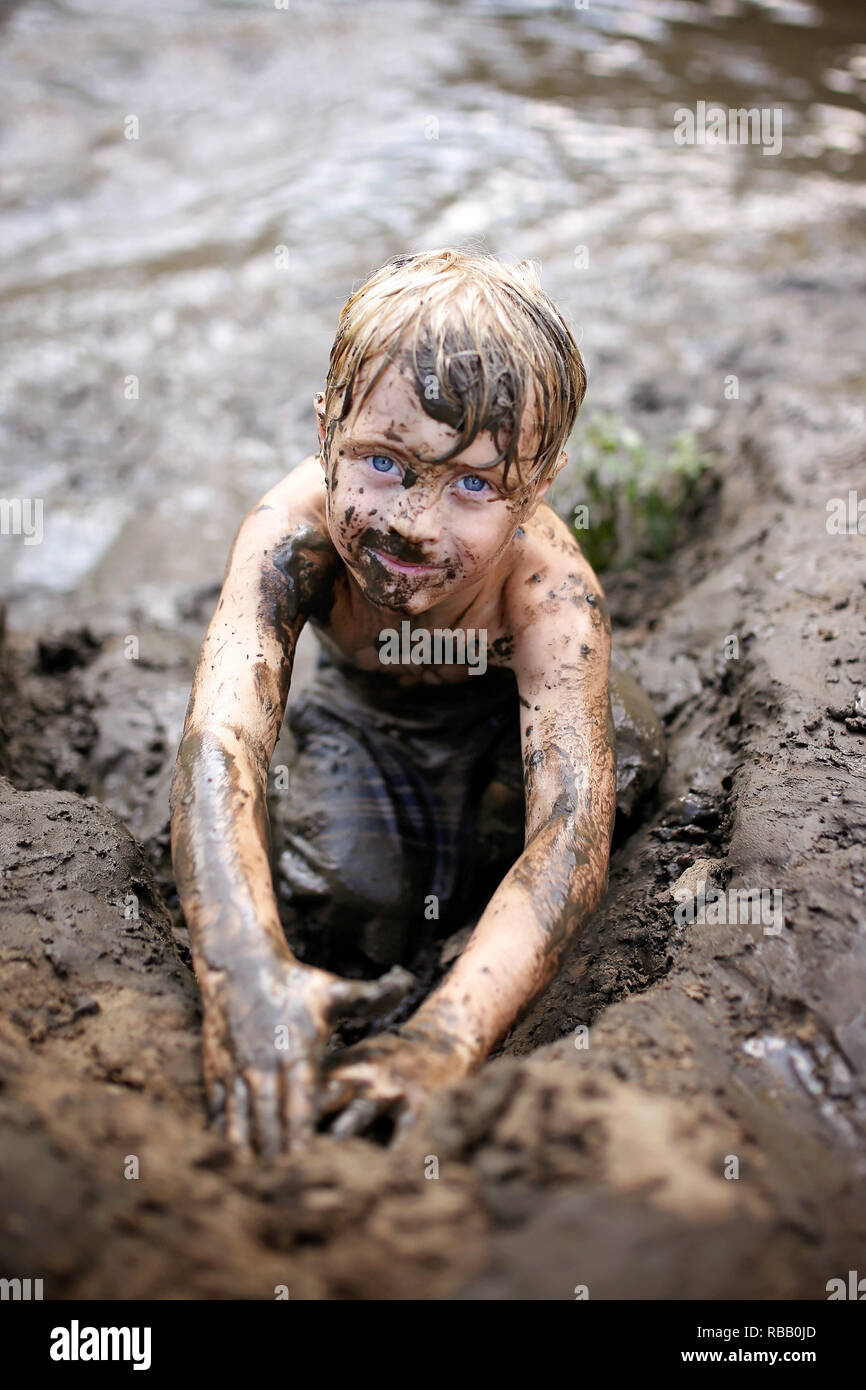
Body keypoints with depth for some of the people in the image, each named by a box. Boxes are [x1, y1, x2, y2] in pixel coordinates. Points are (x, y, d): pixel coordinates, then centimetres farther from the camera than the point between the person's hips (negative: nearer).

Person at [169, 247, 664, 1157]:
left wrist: (448, 1033, -63)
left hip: (504, 713, 2)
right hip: (361, 719, -2)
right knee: (345, 895, -23)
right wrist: (242, 972, -66)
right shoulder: (292, 535, -38)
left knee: (618, 753, -21)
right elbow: (220, 743, -49)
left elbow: (571, 830, -48)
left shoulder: (553, 593, -40)